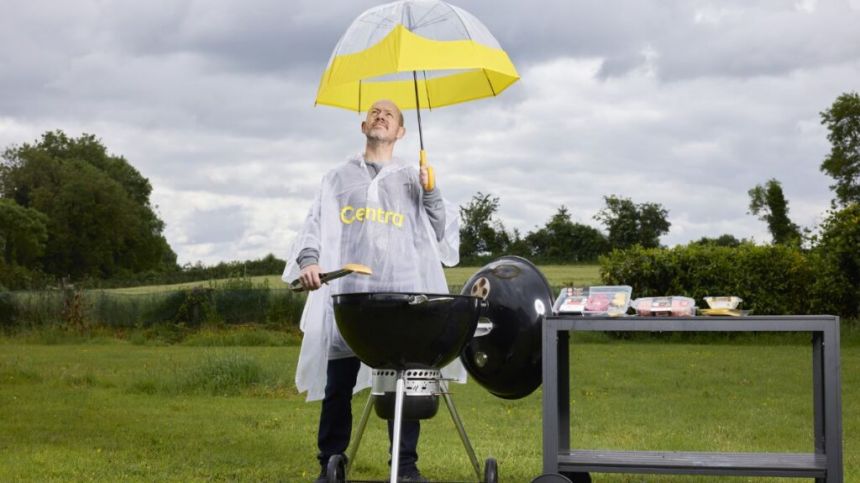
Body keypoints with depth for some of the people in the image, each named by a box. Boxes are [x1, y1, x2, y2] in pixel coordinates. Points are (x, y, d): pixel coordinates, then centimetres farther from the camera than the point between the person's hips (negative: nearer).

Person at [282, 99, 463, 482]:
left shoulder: (413, 178, 17)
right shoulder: (338, 178, 18)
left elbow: (442, 231, 11)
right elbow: (315, 225, 9)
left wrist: (431, 194, -6)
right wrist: (308, 260, -10)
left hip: (402, 294, 0)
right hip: (347, 293, 0)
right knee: (338, 383, -1)